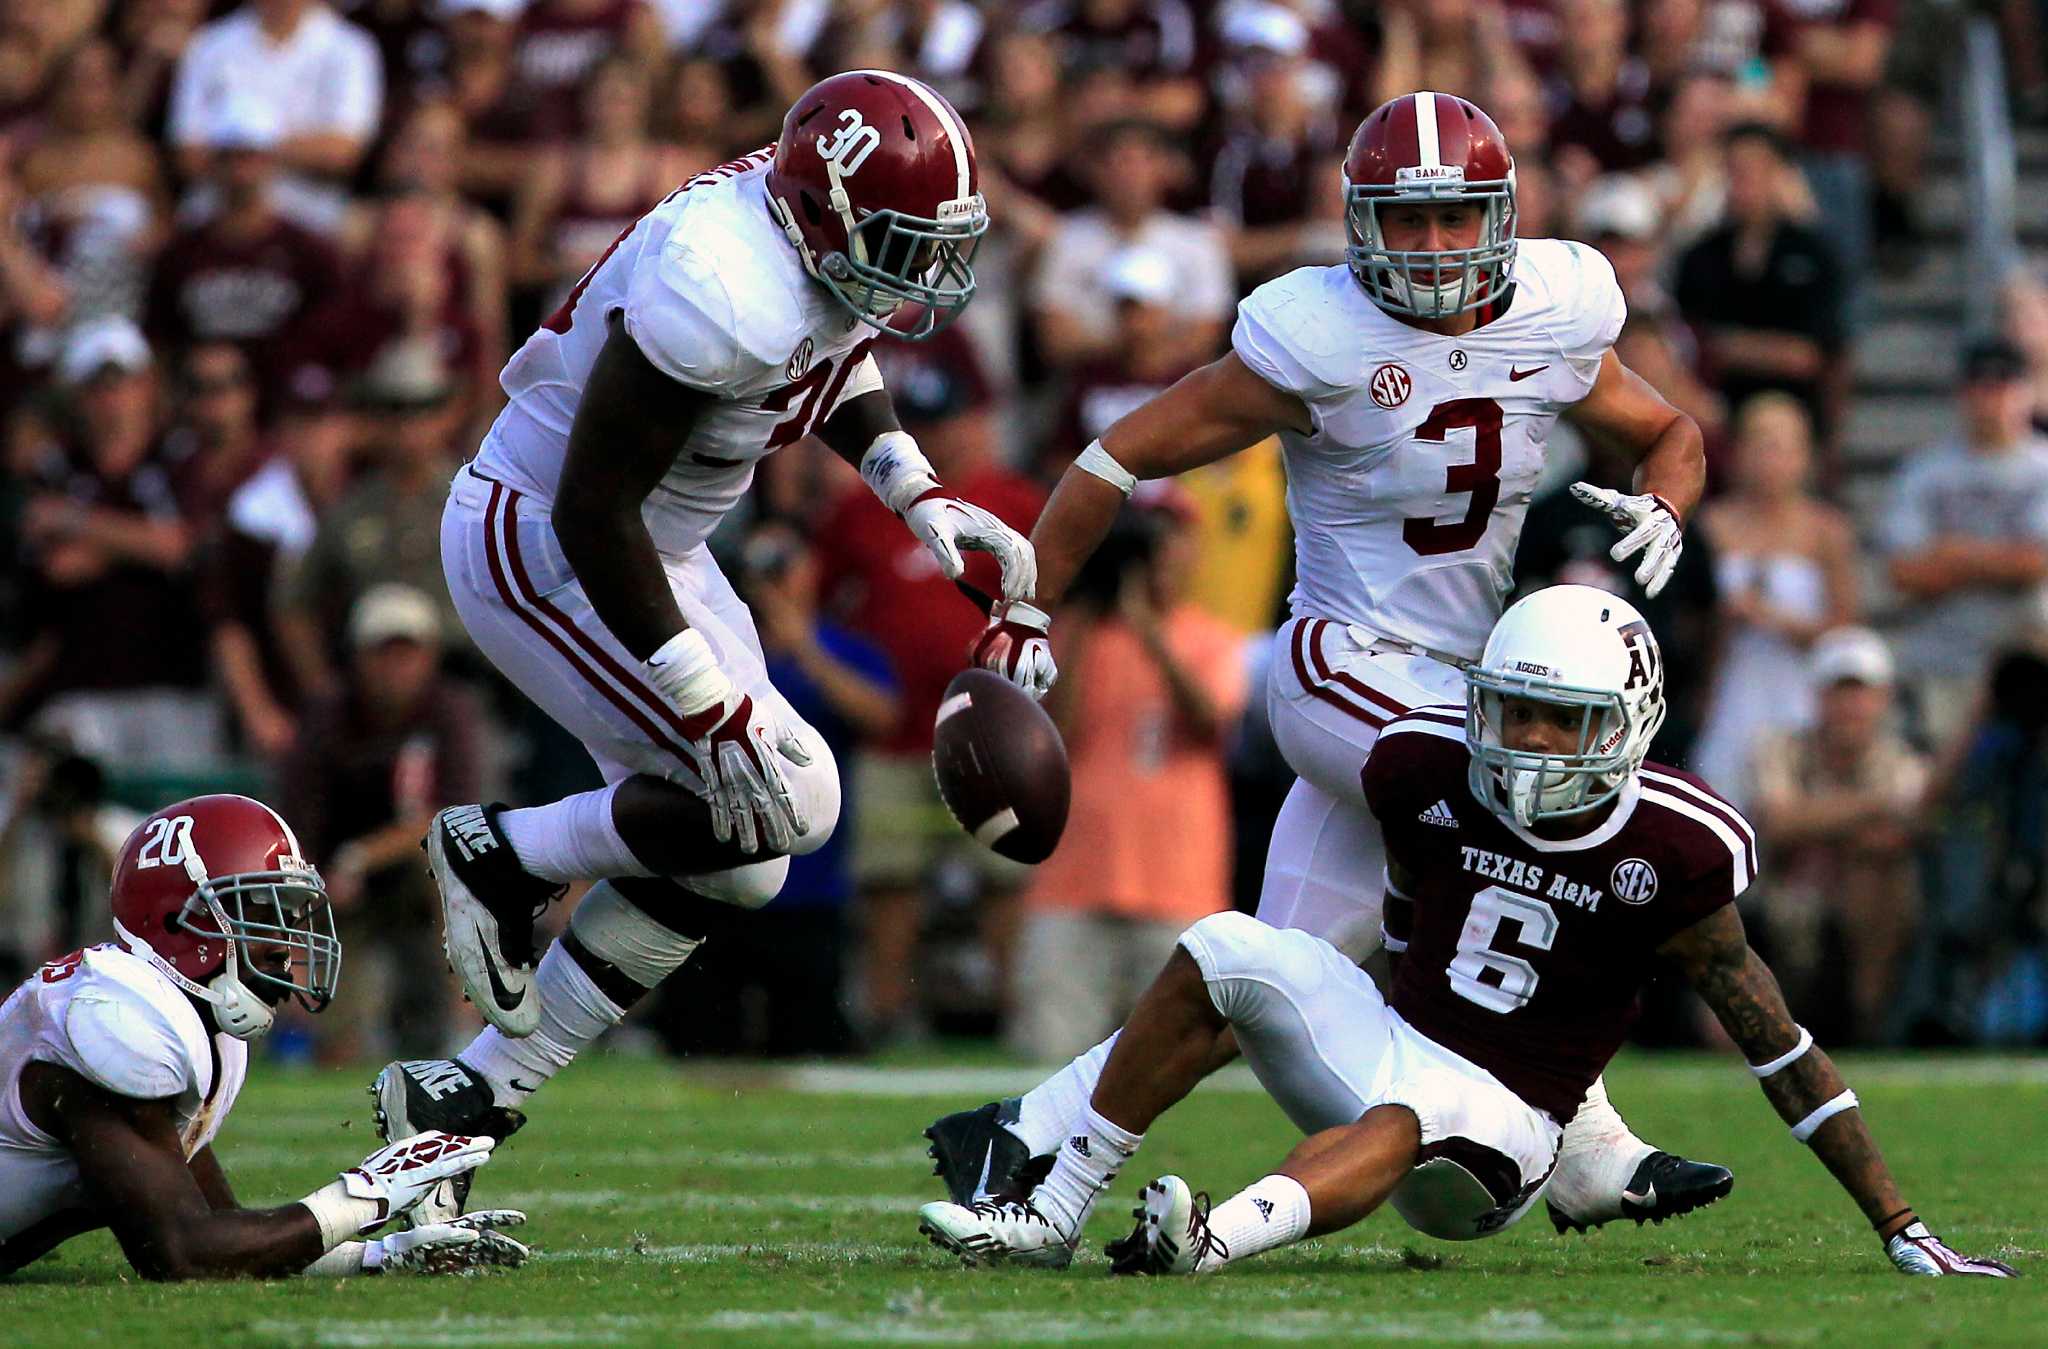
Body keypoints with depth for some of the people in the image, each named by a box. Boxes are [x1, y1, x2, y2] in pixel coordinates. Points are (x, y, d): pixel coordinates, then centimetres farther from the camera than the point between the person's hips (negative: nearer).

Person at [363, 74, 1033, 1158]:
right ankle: (502, 856, 2)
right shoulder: (726, 293, -33)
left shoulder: (823, 253, -5)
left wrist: (916, 495, 5)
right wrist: (708, 710, -29)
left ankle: (480, 1086, 17)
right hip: (538, 544, -10)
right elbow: (593, 509, -30)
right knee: (786, 799, -18)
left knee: (733, 865, 9)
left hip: (649, 544, 10)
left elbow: (831, 364, 21)